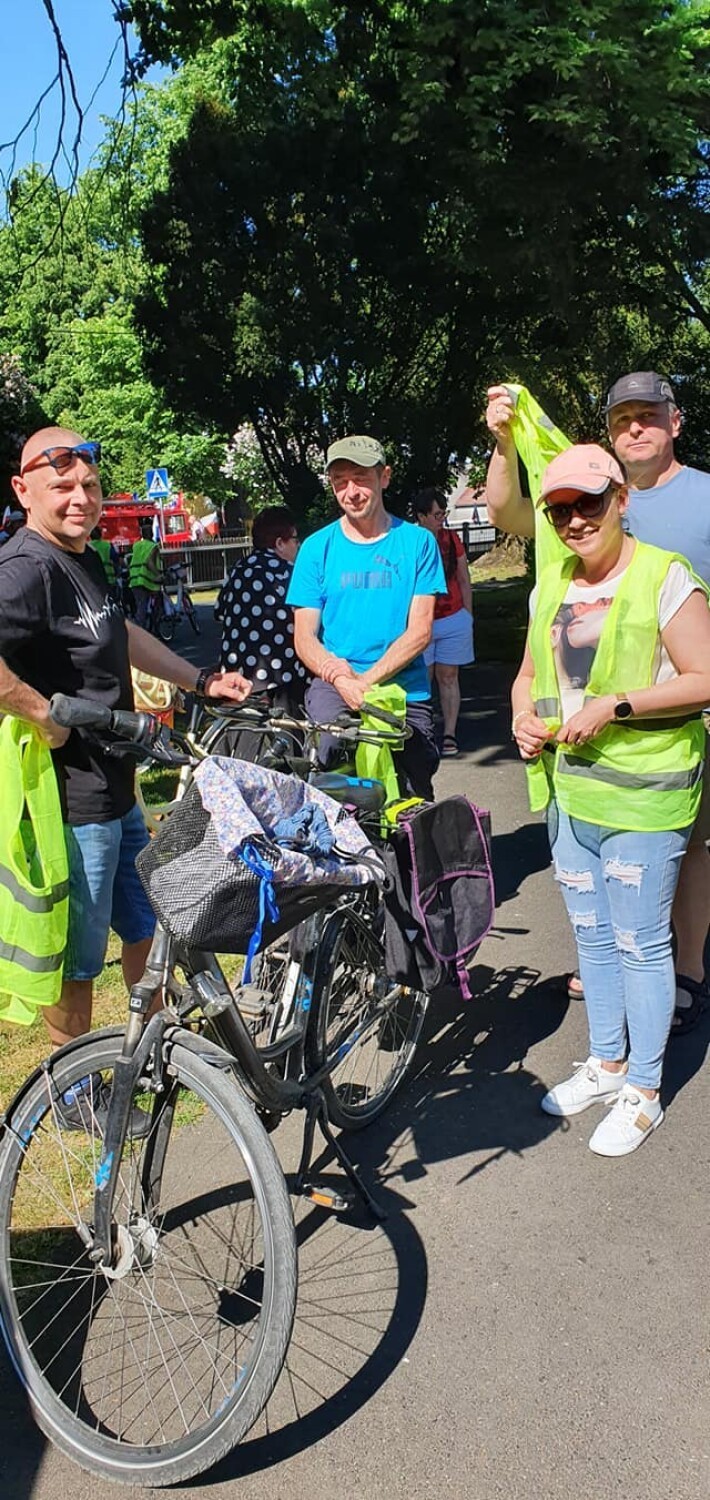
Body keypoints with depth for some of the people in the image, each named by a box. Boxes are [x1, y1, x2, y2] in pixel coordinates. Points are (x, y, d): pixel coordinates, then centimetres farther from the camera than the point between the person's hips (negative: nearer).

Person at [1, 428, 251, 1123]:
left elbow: (122, 635, 27)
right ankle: (76, 1093, 29)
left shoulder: (83, 559, 10)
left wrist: (201, 680, 24)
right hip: (73, 803, -10)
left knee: (147, 923, 23)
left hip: (115, 789, 10)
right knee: (77, 957, 8)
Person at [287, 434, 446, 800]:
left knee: (415, 802, 4)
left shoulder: (417, 541, 4)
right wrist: (341, 677, -18)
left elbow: (420, 631, -3)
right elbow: (304, 637, 2)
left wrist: (367, 680, -16)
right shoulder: (317, 547, 6)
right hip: (333, 685, 0)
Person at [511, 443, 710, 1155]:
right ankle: (606, 1063, 35)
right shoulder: (550, 584, 10)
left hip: (643, 793, -6)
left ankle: (642, 1092, 21)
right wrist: (523, 717, -2)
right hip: (566, 785, 7)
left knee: (640, 944, 3)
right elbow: (529, 673, 19)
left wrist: (616, 705, -22)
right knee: (592, 937, 18)